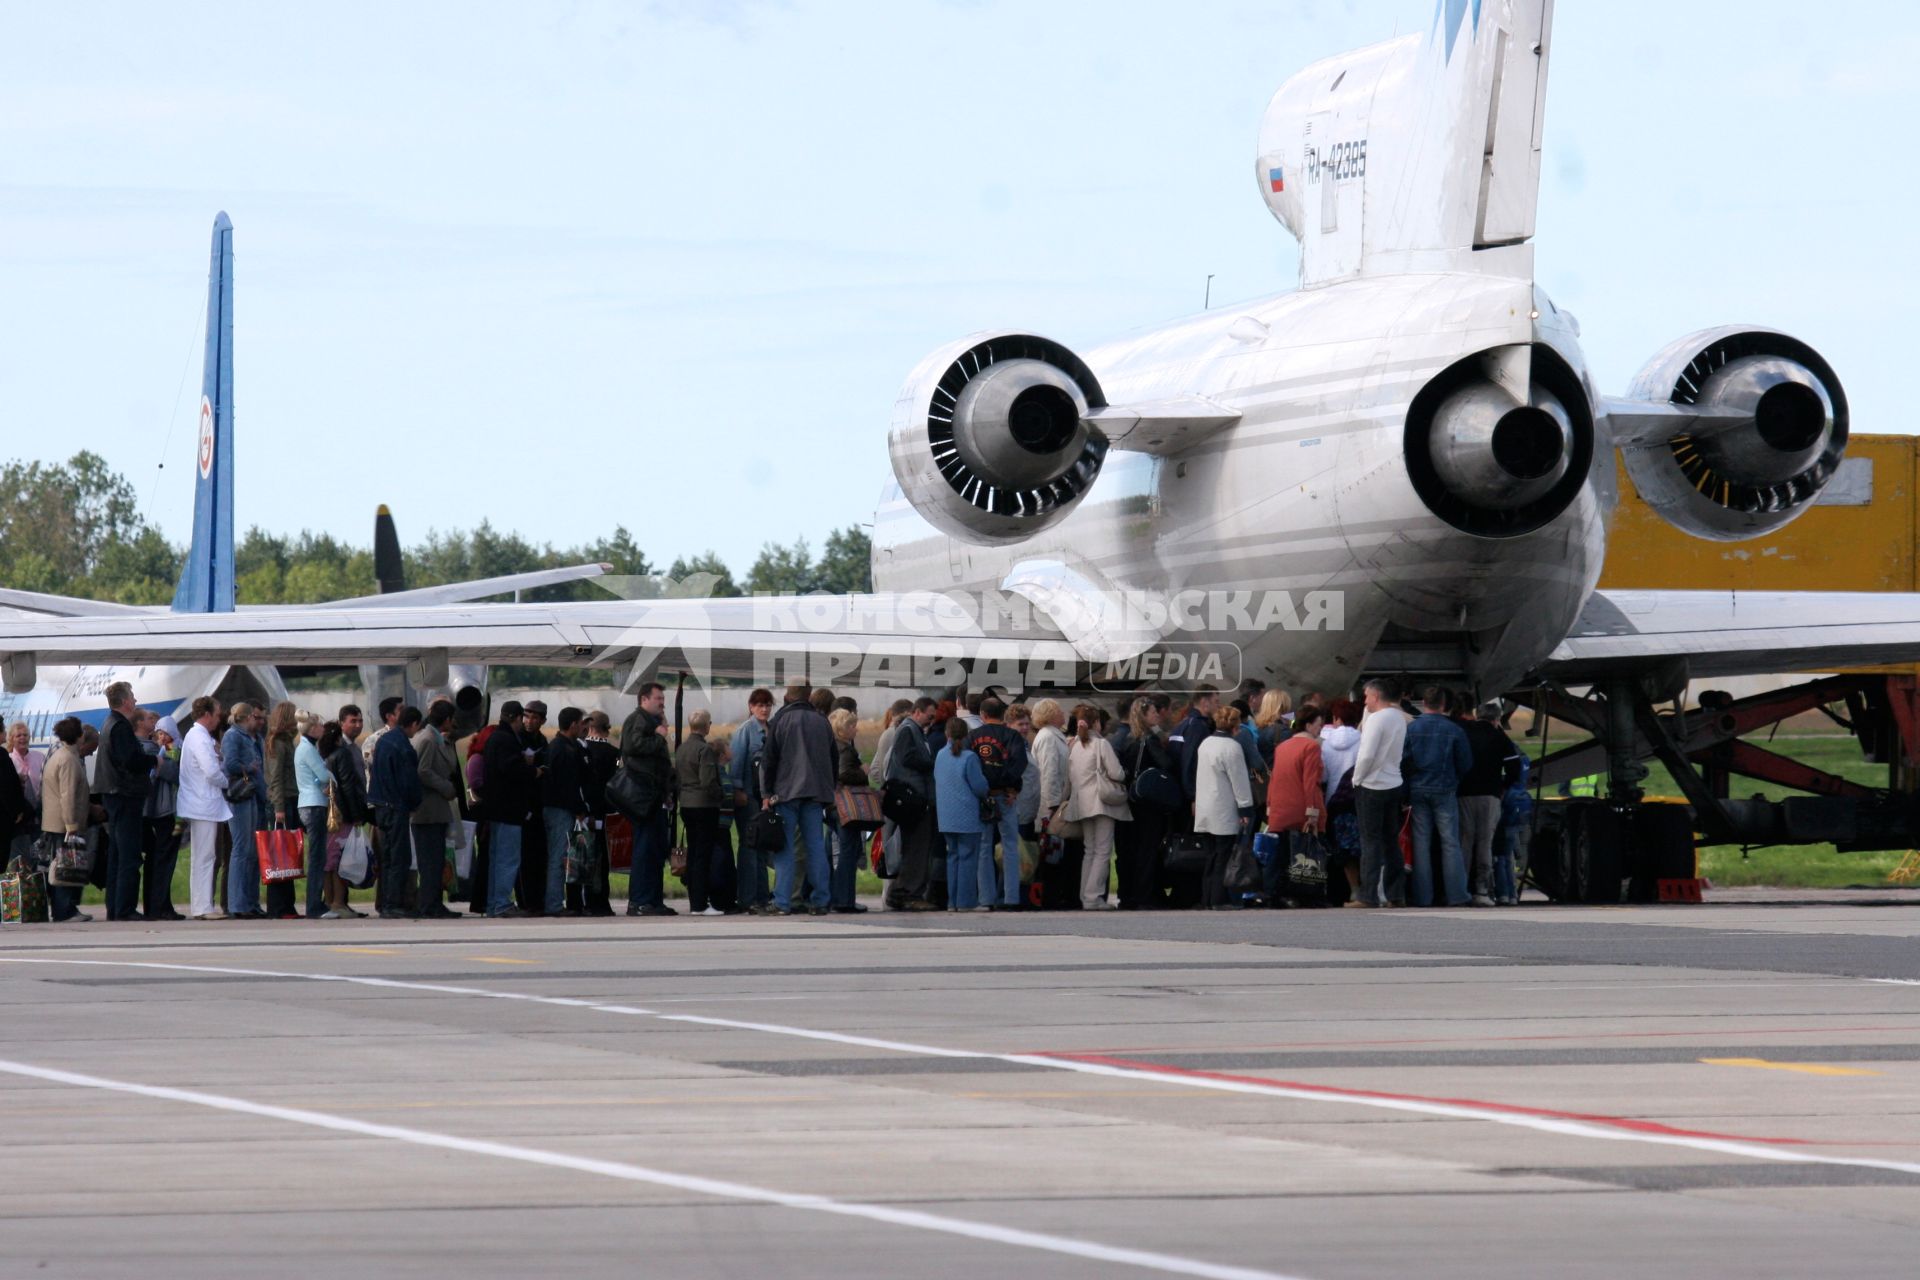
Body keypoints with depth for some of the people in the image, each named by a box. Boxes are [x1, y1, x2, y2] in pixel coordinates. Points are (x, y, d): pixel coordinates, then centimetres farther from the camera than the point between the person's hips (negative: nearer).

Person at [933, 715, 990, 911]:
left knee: (953, 856, 12)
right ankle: (966, 900, -4)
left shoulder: (941, 756, 4)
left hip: (946, 816, 6)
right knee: (968, 857, -2)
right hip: (967, 817, -6)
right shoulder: (969, 758, -13)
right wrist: (985, 794, 13)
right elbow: (980, 786, -9)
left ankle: (953, 901, 13)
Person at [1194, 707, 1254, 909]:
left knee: (1212, 855, 12)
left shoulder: (1205, 743, 11)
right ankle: (1220, 899, -6)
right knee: (1224, 856, -4)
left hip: (1205, 809, 8)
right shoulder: (1231, 747, -15)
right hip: (1225, 812, -8)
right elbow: (1239, 781, -14)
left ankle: (1207, 898, 13)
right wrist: (1245, 809, -11)